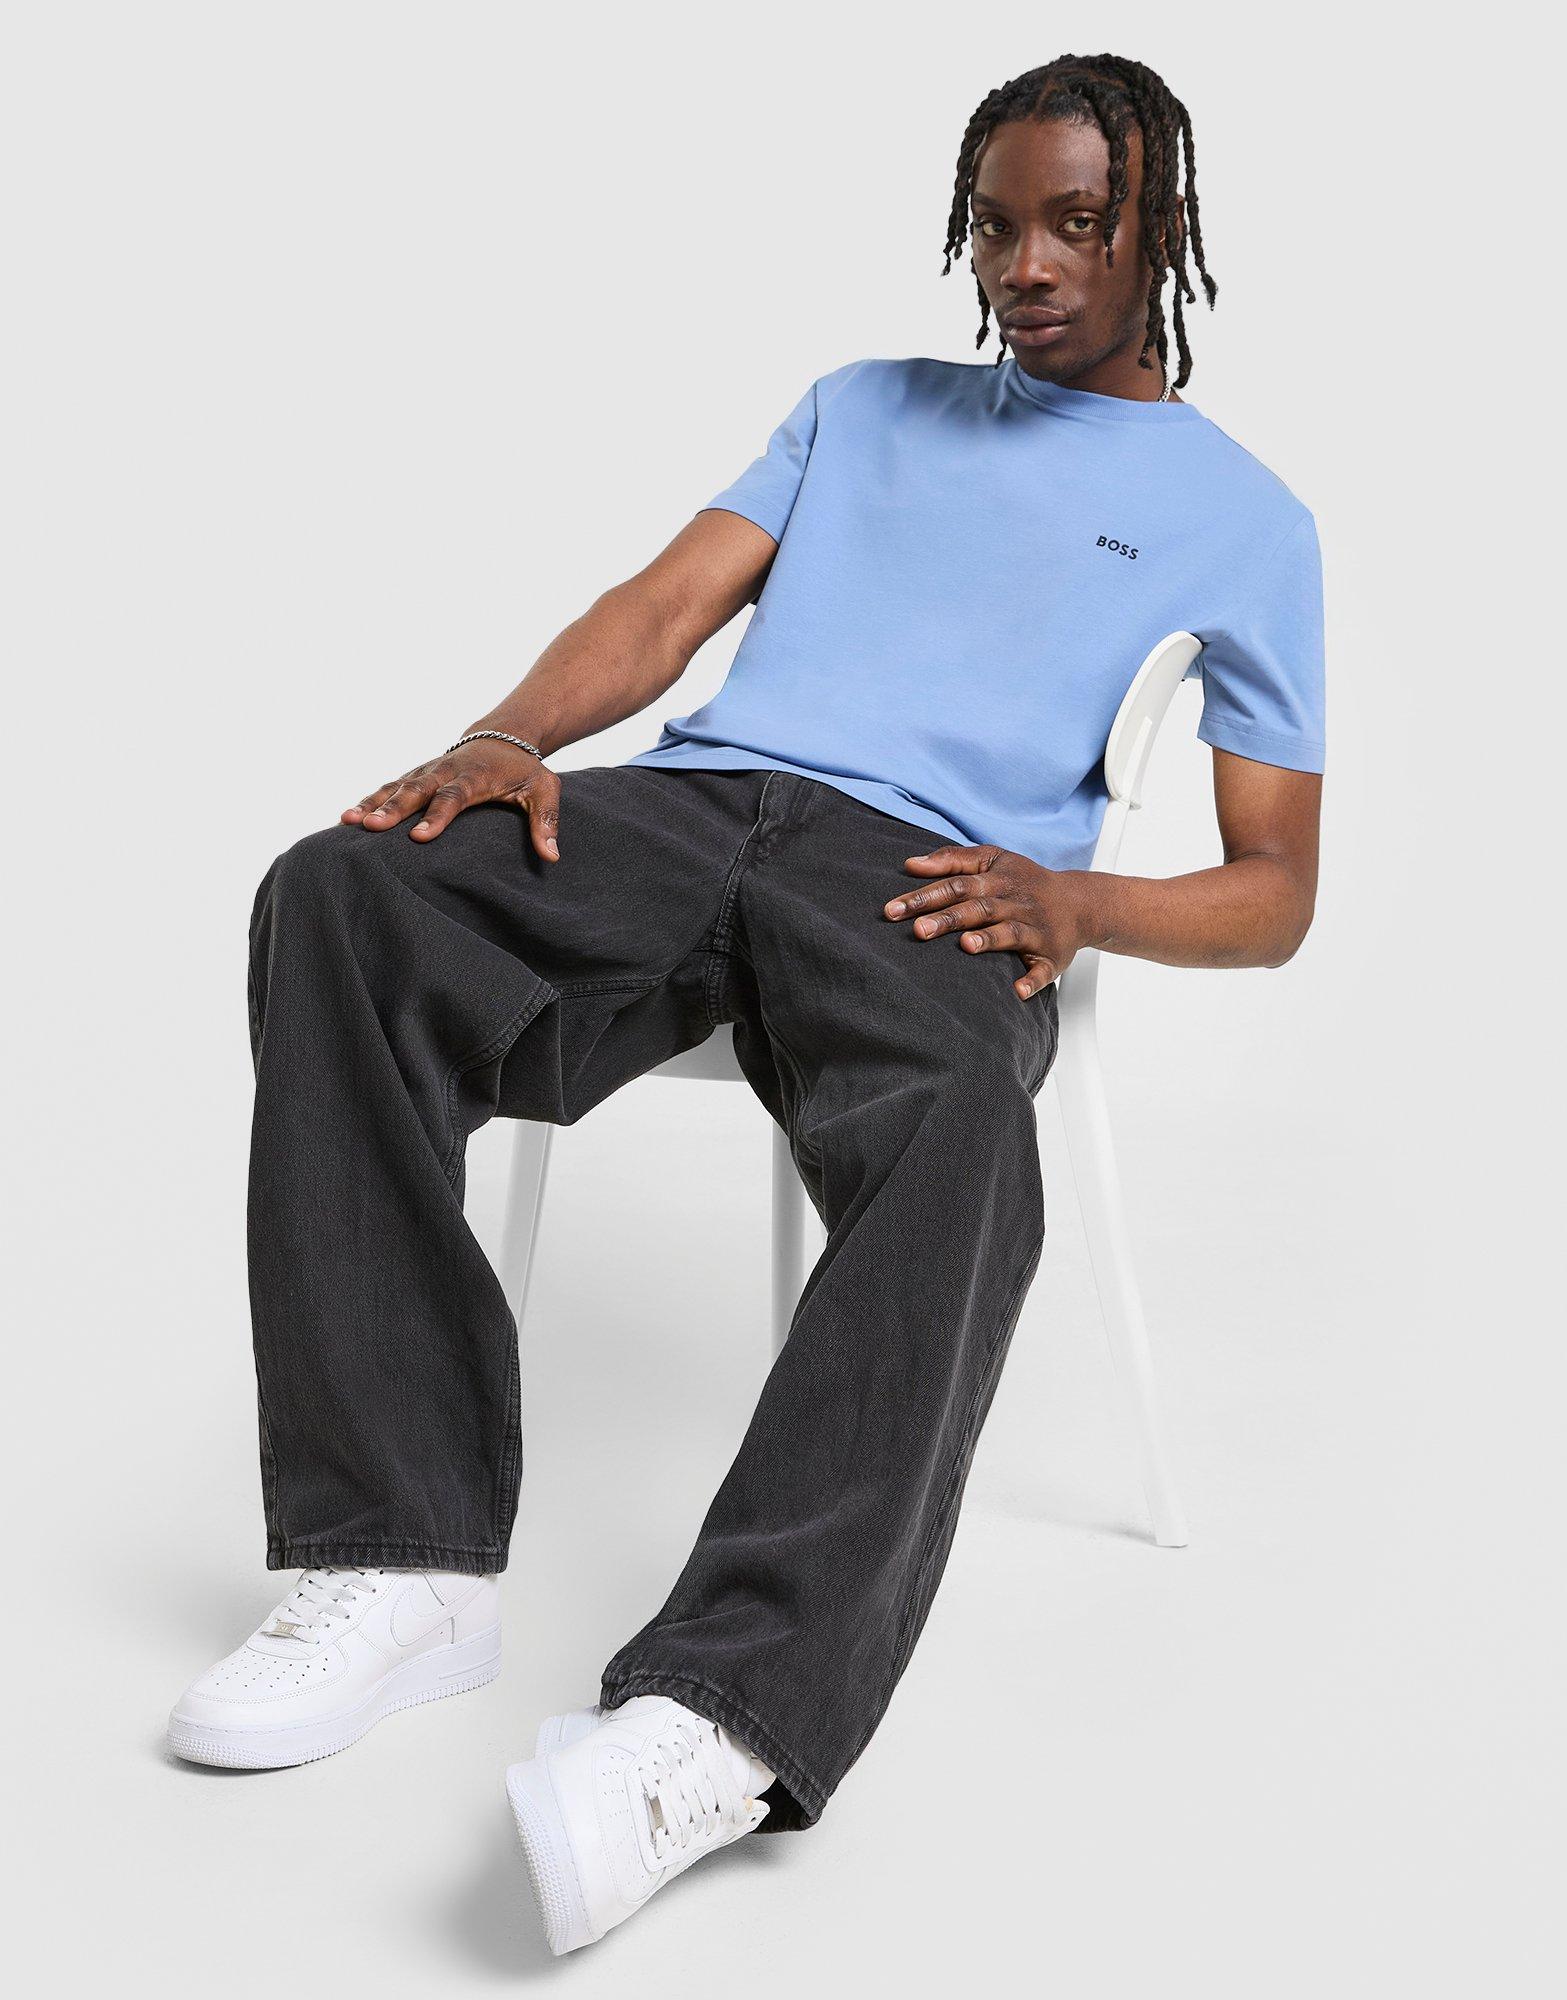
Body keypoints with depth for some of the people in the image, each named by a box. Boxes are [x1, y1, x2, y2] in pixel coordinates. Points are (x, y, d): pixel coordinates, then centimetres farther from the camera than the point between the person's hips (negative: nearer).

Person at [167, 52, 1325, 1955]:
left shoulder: (1247, 516, 22)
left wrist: (1073, 898, -8)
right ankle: (402, 1558, -28)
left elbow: (1274, 888, 15)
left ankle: (713, 1719, -48)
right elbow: (671, 599, 18)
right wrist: (511, 734, -5)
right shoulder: (862, 402, 32)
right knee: (340, 896, -26)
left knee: (957, 1152, -39)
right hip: (696, 796, 3)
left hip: (926, 876, -3)